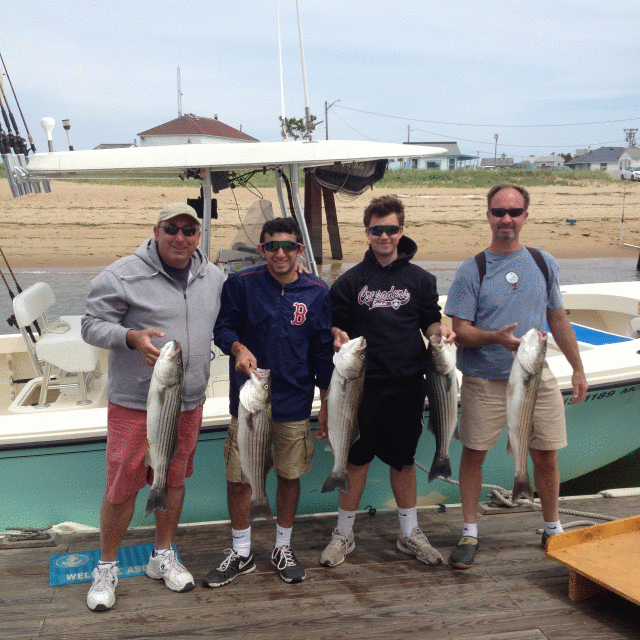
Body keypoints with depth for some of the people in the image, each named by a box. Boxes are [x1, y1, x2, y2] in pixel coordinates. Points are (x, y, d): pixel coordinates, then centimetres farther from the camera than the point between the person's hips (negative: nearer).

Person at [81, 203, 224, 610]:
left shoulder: (213, 277, 7)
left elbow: (221, 325, 22)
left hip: (189, 403, 5)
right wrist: (132, 337, -26)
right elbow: (93, 325, -9)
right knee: (122, 488, 2)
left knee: (174, 480, 16)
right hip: (134, 404, -5)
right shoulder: (122, 275, -11)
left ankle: (163, 557, 34)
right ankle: (107, 568, 22)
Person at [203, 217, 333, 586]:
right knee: (238, 477, 5)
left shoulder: (317, 292, -1)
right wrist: (238, 348, -21)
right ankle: (241, 553, 25)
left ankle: (283, 549, 32)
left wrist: (327, 403, 7)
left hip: (295, 403, 1)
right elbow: (223, 327, 1)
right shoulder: (241, 284, -4)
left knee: (290, 476, 11)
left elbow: (323, 351, 5)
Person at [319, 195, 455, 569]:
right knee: (356, 458, 7)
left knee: (403, 459, 14)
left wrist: (441, 331, -11)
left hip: (407, 385, 1)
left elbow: (430, 322, 11)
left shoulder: (420, 279, 6)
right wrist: (337, 337, -17)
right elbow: (334, 326, 5)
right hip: (362, 384, -1)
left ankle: (410, 532, 30)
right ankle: (344, 534, 23)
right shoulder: (350, 281, 3)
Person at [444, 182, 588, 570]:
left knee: (546, 455, 8)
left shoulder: (543, 263, 5)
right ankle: (470, 534, 21)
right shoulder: (471, 270, -5)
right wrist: (496, 337, -27)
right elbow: (460, 331, -9)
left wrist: (578, 369, 13)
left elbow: (558, 320, 13)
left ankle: (554, 530, 30)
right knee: (474, 453, 4)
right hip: (484, 380, -2)